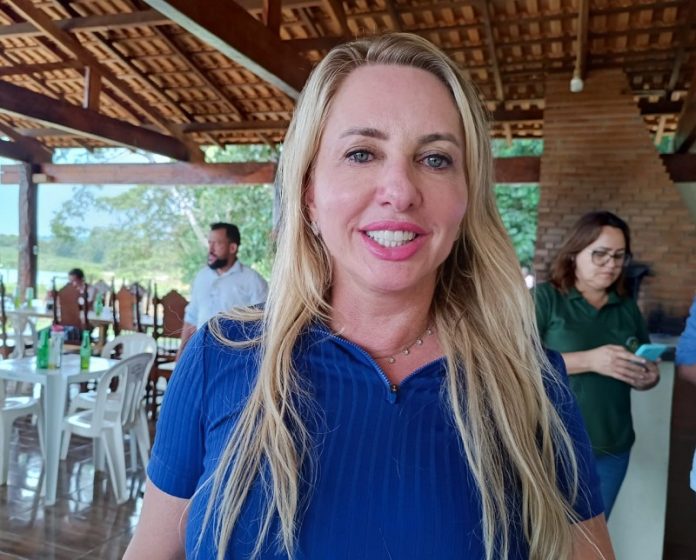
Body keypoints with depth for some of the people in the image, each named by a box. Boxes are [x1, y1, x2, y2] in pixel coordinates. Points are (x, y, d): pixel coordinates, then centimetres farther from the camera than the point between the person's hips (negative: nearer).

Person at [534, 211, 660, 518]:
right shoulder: (544, 298, -7)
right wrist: (589, 360, -25)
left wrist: (648, 377, -7)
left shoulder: (627, 308, 8)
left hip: (612, 448, 5)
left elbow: (645, 369, 17)